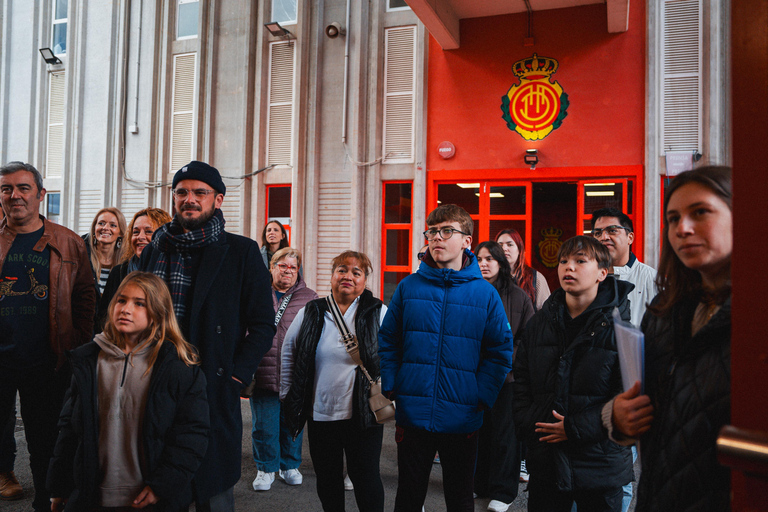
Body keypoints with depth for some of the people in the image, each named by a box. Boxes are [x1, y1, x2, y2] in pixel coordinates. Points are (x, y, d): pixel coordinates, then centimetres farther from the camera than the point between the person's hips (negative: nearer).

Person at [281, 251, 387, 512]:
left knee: (366, 477, 5)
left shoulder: (379, 313, -2)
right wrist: (287, 397, 11)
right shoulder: (311, 313, 3)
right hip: (320, 413, 3)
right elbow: (288, 352, 12)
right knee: (327, 478, 15)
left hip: (363, 414, -2)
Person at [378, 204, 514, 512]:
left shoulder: (485, 293, -4)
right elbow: (387, 342, 5)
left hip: (463, 420, 0)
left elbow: (500, 350, -2)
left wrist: (482, 397, -9)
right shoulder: (408, 287, 0)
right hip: (413, 415, 1)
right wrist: (391, 387, -3)